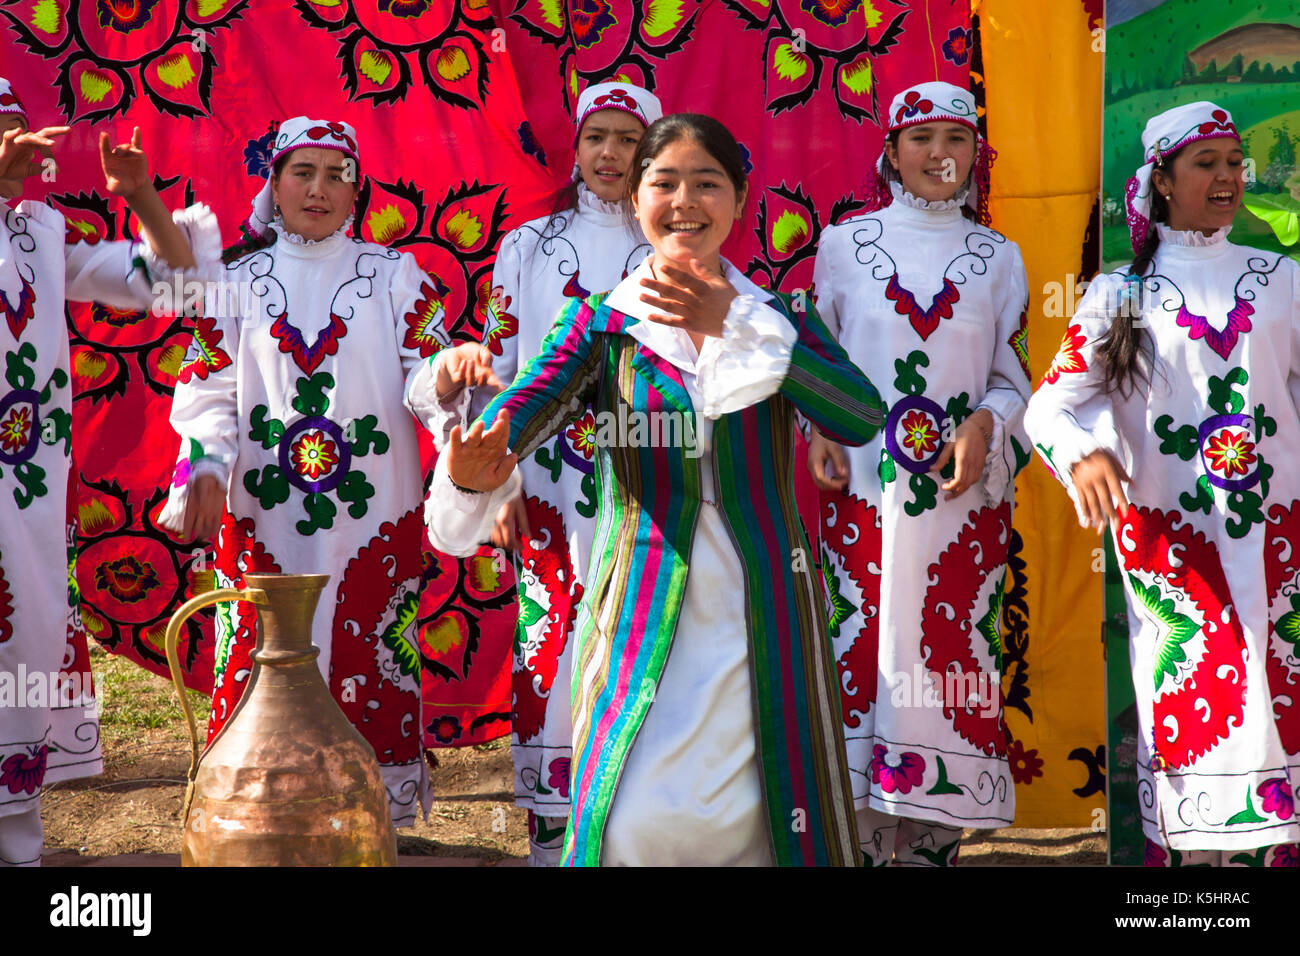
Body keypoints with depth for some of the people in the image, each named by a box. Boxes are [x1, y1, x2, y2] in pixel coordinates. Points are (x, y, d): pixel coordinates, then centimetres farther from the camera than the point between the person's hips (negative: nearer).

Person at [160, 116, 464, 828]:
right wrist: (204, 469, -12)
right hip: (261, 510, 1)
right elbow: (208, 387, 5)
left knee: (367, 663, -1)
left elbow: (429, 368, 0)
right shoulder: (238, 280, 10)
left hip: (371, 509, 0)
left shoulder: (393, 274, 8)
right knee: (258, 662, -1)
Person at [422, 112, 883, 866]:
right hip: (645, 620, -1)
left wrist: (735, 324, -16)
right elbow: (530, 402, -18)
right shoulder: (602, 322, 2)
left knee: (763, 819, 7)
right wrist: (472, 476, -41)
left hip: (762, 620, 2)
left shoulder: (775, 317, 6)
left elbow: (862, 416, -12)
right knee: (636, 824, -11)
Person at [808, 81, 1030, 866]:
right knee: (861, 642, -5)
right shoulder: (845, 244, 8)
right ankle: (861, 839, 3)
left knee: (954, 647, -2)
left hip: (963, 491, 1)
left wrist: (984, 424, -10)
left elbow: (1016, 377, 10)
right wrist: (818, 429, -6)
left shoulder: (999, 258, 10)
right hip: (860, 481, -1)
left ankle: (933, 840, 6)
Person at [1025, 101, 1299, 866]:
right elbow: (1050, 403, -2)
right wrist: (1083, 454, -23)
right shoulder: (1122, 294, 5)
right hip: (1169, 533, -2)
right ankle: (1178, 847, 6)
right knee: (1190, 707, -5)